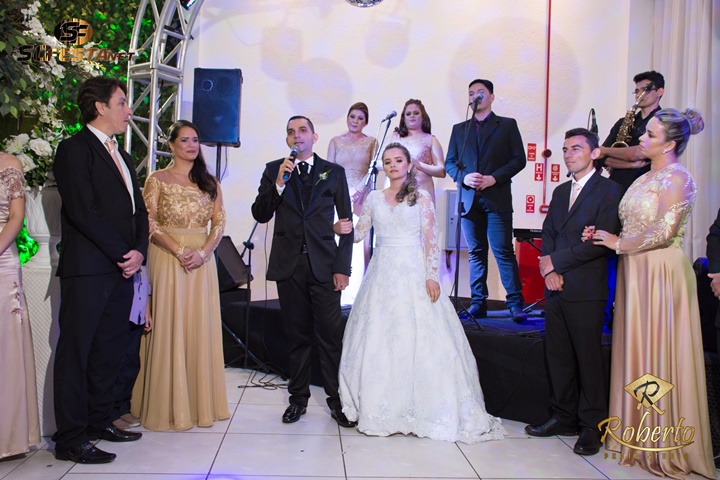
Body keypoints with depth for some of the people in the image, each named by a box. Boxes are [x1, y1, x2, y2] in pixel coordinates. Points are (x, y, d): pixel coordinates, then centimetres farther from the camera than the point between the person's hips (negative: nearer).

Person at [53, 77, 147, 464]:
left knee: (109, 350, 13)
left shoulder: (121, 156, 20)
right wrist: (123, 253, -12)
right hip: (87, 270, -8)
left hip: (121, 270, 8)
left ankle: (99, 421, 26)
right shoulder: (74, 149, -6)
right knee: (75, 352, 0)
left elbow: (138, 210, 17)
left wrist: (139, 251, 1)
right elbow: (84, 211, -15)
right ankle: (70, 439, 8)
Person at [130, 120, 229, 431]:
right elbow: (149, 223, -5)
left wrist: (203, 252, -10)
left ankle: (201, 402, 16)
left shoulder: (209, 182, 13)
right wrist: (179, 250, -16)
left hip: (202, 261, 3)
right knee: (167, 330, -1)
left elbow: (219, 221, 6)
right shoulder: (157, 179, 3)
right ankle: (167, 406, 10)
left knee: (200, 329, 6)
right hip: (167, 259, -3)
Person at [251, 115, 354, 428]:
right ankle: (298, 398, 21)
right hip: (289, 265, 1)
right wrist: (279, 182, -13)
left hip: (325, 265, -1)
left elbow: (346, 222, 6)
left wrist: (343, 267, -2)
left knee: (331, 337, -1)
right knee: (297, 337, 9)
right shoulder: (274, 170, 10)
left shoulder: (334, 172, 8)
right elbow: (260, 215, 1)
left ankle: (336, 400, 10)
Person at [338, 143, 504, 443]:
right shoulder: (374, 198, 13)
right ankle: (382, 408, 13)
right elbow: (359, 233, 11)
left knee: (417, 338, -4)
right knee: (378, 340, 2)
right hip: (382, 275, 3)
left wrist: (432, 276, -11)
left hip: (413, 275, -3)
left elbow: (430, 239, -2)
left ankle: (421, 409, 8)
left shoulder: (421, 197, 4)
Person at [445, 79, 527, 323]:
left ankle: (515, 304, -3)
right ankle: (478, 302, 11)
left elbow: (518, 159, 2)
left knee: (504, 251, -7)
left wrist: (494, 178, -12)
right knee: (476, 252, 6)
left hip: (497, 198, -3)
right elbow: (449, 162, 13)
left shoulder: (507, 125, 9)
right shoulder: (459, 129, 18)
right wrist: (464, 177, -7)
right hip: (469, 199, 3)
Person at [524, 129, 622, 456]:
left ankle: (592, 427, 12)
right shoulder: (560, 192, 18)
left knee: (588, 358, 1)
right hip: (555, 288, 7)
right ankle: (564, 418, 23)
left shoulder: (608, 190, -5)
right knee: (558, 356, 11)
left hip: (586, 291, -7)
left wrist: (555, 261, -12)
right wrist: (549, 269, -3)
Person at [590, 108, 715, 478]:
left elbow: (664, 232, -19)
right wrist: (604, 235, 1)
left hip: (661, 274, -8)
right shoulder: (647, 176, 15)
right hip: (635, 272, 8)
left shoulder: (676, 178, -11)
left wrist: (618, 243, -9)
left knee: (659, 355, -1)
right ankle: (638, 434, 23)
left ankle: (664, 444, 13)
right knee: (637, 350, 12)